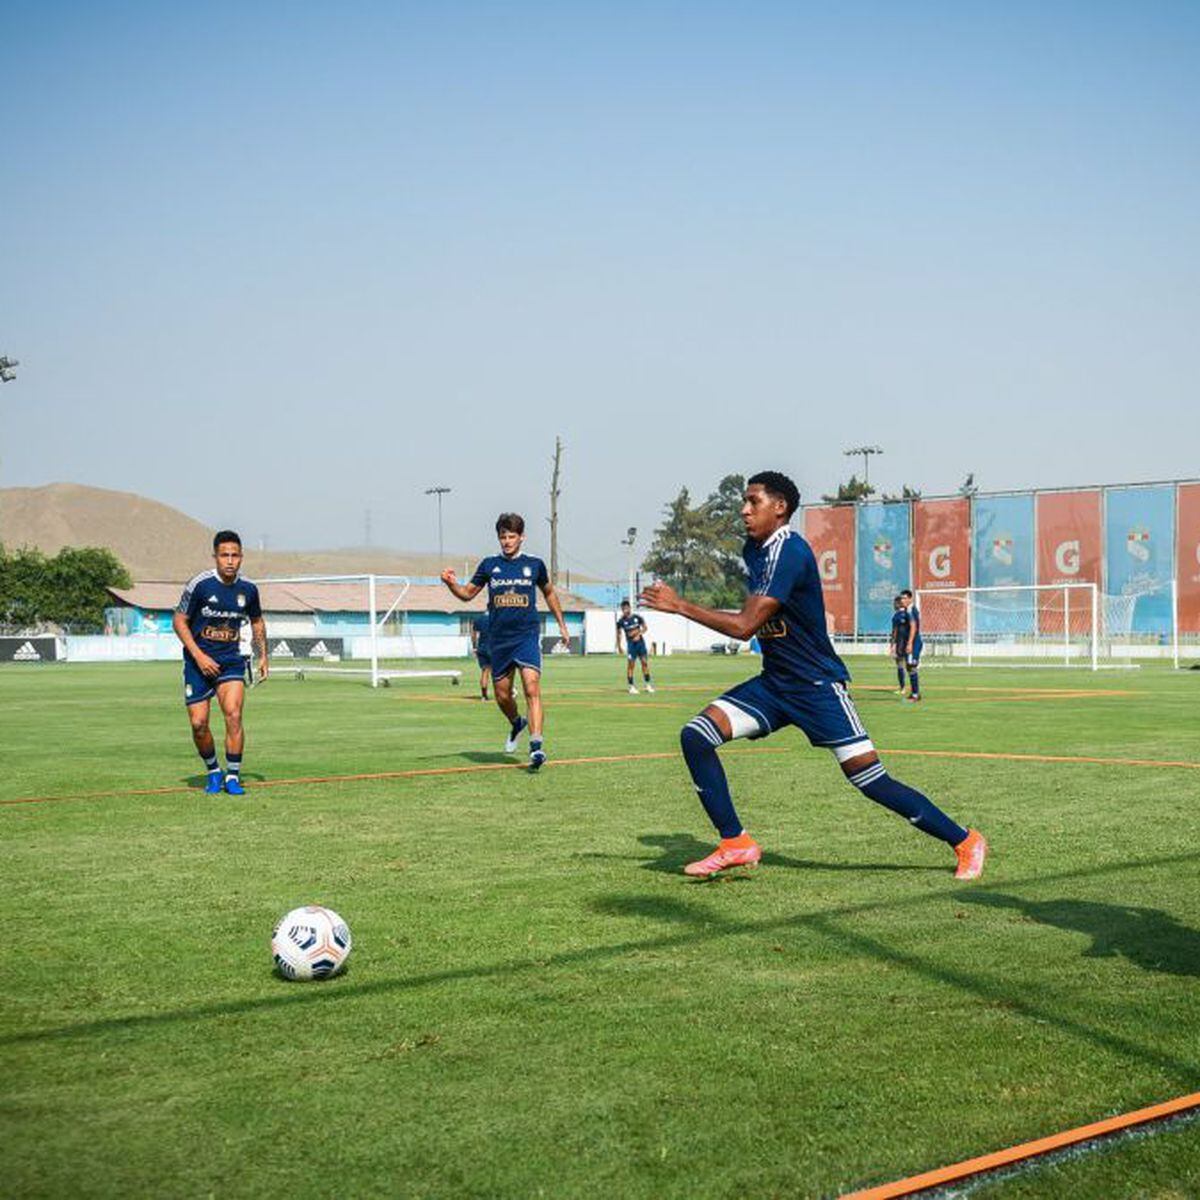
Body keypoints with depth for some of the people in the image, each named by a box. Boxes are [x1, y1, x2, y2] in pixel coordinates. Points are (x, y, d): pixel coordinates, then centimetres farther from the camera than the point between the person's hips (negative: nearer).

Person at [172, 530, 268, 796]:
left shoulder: (248, 589, -1)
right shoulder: (199, 584, -13)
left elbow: (257, 622, 18)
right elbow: (179, 620, -6)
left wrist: (263, 656, 13)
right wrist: (199, 655, -14)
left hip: (231, 660, 2)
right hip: (198, 661, -2)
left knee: (233, 715, -17)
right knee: (198, 723, -4)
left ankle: (233, 776, -5)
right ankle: (213, 772, 21)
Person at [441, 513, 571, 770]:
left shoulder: (534, 564, 4)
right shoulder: (489, 565, 6)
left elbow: (549, 593, 20)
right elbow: (469, 593, 12)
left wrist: (562, 624, 22)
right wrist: (452, 584, -9)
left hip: (527, 636, -2)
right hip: (498, 640, 3)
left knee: (532, 688, -19)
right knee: (502, 695, 10)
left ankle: (536, 746, -25)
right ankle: (517, 724, 42)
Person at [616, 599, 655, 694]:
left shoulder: (637, 616, -2)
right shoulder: (621, 621, -5)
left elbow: (644, 627, 6)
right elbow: (618, 634, 3)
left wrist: (639, 634, -11)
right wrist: (619, 646, 1)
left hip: (640, 642, 2)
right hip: (630, 644, -2)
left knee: (645, 662, 3)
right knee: (630, 665, -6)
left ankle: (648, 684, 13)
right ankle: (631, 687, 0)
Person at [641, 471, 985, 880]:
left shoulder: (789, 552, -20)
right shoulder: (754, 549, 9)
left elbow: (744, 625, -26)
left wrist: (679, 606, -21)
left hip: (818, 686, -9)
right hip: (773, 684, 9)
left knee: (871, 780, -11)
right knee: (694, 736, -7)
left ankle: (965, 842, 5)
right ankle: (735, 844, 0)